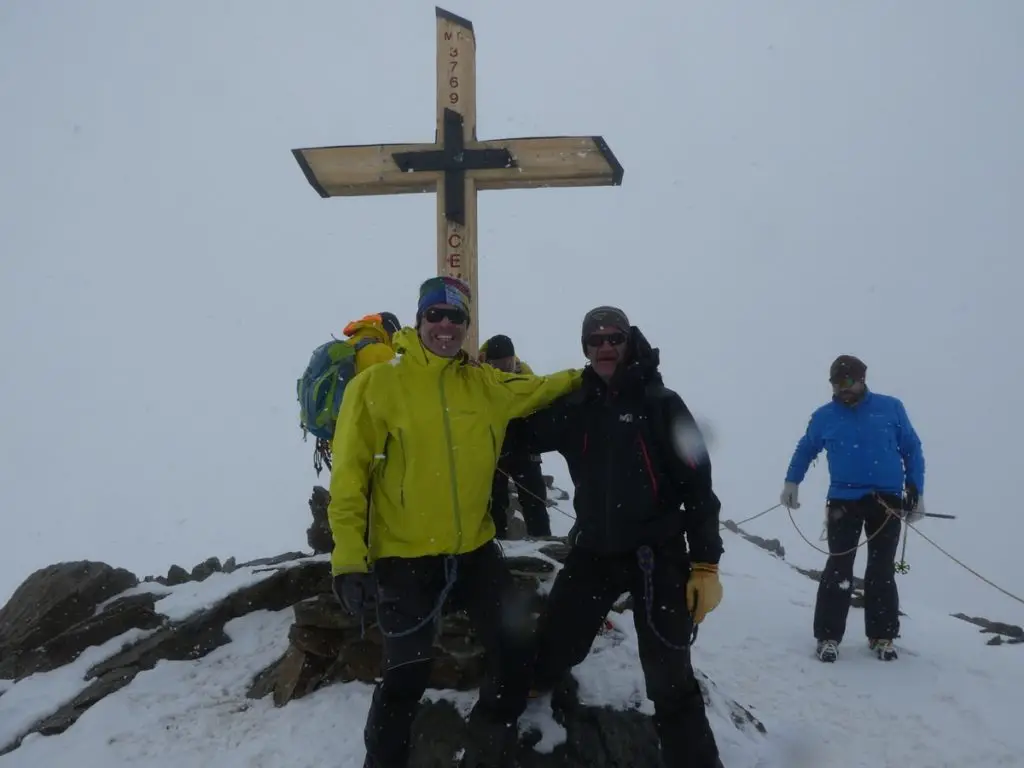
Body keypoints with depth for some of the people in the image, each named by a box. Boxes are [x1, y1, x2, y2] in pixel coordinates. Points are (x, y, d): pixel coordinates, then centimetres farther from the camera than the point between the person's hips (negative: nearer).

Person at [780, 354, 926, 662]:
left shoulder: (891, 407, 2)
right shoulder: (824, 417, 4)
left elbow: (912, 450, 7)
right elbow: (805, 450, 20)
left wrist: (916, 492, 3)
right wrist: (791, 482, 13)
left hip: (887, 501, 0)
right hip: (843, 501, 0)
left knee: (882, 571, 8)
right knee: (838, 569, -4)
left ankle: (882, 636, 18)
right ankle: (828, 636, 3)